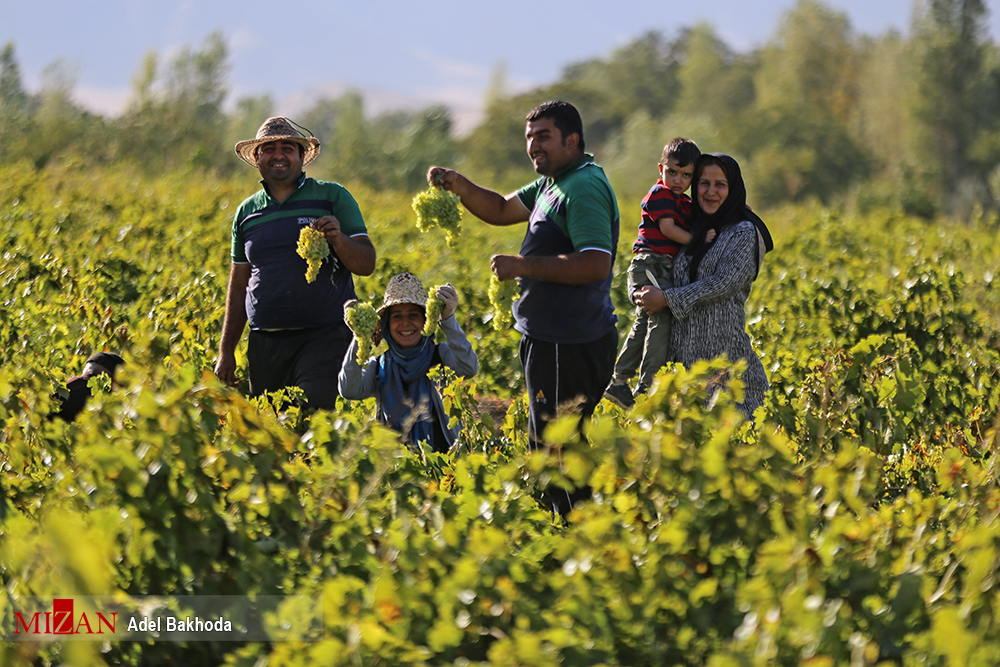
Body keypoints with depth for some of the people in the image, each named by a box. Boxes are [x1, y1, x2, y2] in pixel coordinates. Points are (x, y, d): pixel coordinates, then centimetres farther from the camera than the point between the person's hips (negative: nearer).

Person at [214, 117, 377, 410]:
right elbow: (239, 286, 21)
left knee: (317, 410, -23)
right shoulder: (247, 212, 16)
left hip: (324, 336, -4)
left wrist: (339, 240, -19)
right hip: (265, 342, 4)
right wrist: (226, 352, 16)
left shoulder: (333, 197, 5)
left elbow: (366, 264, 2)